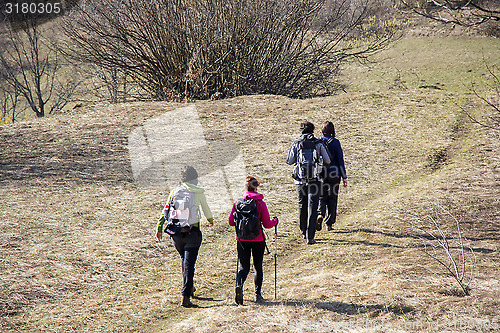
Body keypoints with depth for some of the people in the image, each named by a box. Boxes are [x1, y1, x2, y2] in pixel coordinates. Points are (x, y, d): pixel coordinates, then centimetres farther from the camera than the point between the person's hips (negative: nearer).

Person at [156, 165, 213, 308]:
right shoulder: (198, 193, -1)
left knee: (185, 260, 24)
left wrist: (159, 228, 3)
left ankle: (189, 287, 37)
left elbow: (165, 211, 1)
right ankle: (185, 297, -11)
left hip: (176, 233, 3)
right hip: (192, 232, -3)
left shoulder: (174, 192, 4)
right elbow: (206, 210, 13)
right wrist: (210, 220, 33)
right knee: (189, 264, -4)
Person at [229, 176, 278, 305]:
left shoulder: (238, 202, -3)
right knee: (258, 267, 14)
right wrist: (275, 221, 13)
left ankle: (239, 285, -24)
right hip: (258, 240, -1)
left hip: (242, 240, 1)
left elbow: (231, 222, 2)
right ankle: (258, 294, 17)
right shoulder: (260, 203, -9)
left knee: (244, 267, 5)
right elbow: (267, 224, -7)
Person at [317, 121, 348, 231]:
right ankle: (329, 223, 11)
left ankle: (320, 214, -17)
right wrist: (344, 177, -1)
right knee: (332, 199, 10)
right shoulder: (335, 142, -7)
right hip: (334, 174, -1)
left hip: (320, 174, 1)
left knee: (321, 197, 12)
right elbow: (340, 160, -6)